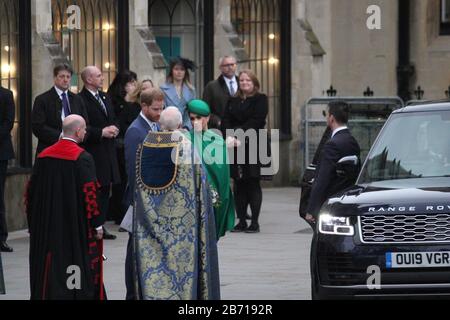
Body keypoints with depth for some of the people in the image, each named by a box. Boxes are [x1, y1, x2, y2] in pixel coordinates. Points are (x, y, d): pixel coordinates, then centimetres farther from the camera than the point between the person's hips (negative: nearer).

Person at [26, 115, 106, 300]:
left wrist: (34, 225, 17)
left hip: (46, 227, 5)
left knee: (49, 268, 9)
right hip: (77, 227, -5)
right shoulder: (82, 158, -12)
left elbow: (31, 192, 9)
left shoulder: (43, 156, 4)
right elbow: (90, 193, -15)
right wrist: (97, 225, -7)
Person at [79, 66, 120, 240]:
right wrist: (101, 132, -19)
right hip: (92, 152, -8)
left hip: (108, 152, 8)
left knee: (105, 190, 10)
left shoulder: (105, 97, 16)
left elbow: (114, 120, 22)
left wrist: (114, 129, 1)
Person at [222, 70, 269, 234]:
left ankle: (254, 222, -5)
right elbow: (226, 121, 7)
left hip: (253, 146, -5)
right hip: (235, 147, 5)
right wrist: (230, 137, -11)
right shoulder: (233, 101, 17)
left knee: (253, 183, -5)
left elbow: (255, 122, -10)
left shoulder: (260, 100, 1)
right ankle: (241, 221, 9)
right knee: (239, 184, 5)